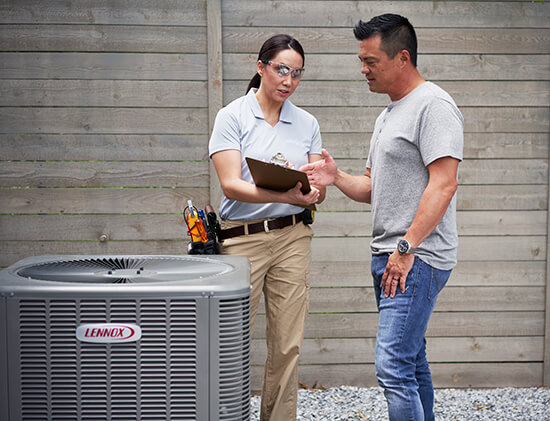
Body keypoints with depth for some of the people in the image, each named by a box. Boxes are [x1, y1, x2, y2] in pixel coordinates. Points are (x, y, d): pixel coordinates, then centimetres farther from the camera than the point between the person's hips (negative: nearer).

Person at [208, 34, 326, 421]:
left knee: (288, 344, 4)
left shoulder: (307, 123, 11)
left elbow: (318, 193, 8)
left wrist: (315, 187, -17)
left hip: (292, 237, 4)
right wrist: (286, 195, -27)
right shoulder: (232, 117, -2)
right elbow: (231, 184, -13)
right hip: (242, 238, -3)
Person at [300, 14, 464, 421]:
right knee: (411, 359, 15)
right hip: (388, 256, 10)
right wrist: (337, 178, 3)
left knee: (393, 366, -14)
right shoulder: (389, 114, 21)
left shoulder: (434, 105, -10)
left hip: (418, 259, -10)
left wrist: (407, 248, -23)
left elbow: (443, 184, -20)